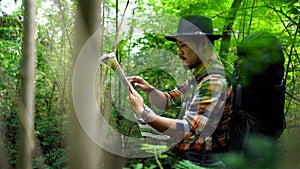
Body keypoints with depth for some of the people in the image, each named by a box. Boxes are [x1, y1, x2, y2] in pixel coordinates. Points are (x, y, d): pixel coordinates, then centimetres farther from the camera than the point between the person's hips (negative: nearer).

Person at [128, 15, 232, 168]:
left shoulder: (214, 82, -19)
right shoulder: (197, 77, 10)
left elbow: (190, 131, -27)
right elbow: (168, 100, 15)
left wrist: (143, 113, -27)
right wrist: (148, 89, -4)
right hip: (187, 157, 8)